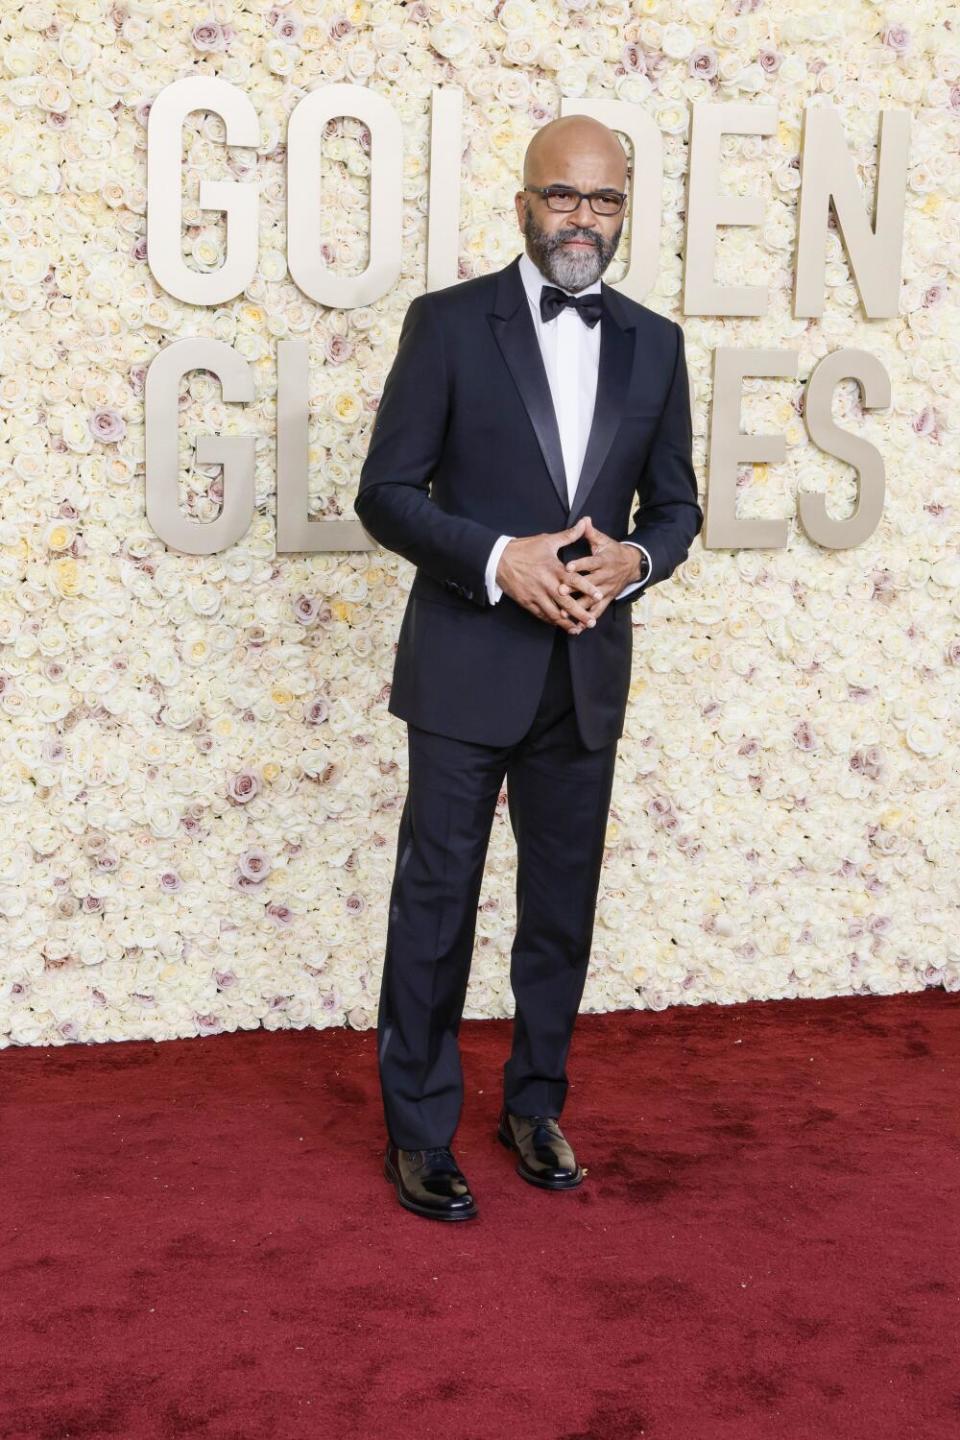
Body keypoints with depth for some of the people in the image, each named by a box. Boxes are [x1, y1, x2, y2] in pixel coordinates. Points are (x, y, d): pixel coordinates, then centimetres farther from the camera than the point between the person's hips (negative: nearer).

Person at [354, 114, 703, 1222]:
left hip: (588, 673, 4)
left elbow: (676, 504, 12)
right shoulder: (449, 323, -5)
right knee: (436, 903, 3)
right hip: (466, 669, -4)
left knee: (562, 903, 14)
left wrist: (632, 561, -10)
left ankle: (535, 1107, 31)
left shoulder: (655, 344, 7)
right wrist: (500, 560, -20)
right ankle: (419, 1133, 17)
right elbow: (385, 494, -6)